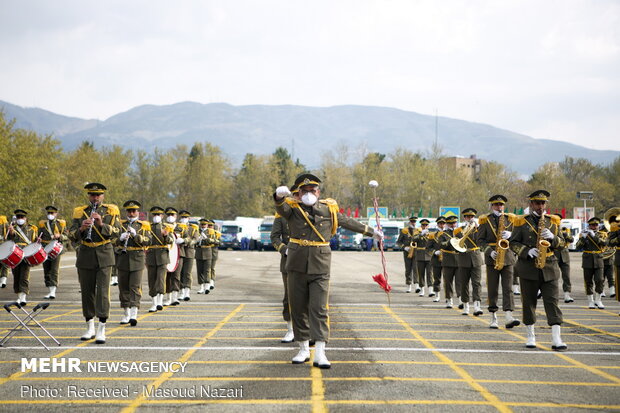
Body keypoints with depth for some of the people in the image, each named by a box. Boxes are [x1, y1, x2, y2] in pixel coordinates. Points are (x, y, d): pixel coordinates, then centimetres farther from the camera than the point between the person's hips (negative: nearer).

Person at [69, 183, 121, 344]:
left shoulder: (111, 211, 4)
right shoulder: (79, 212, 8)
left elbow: (116, 233, -7)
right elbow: (72, 236, 1)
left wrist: (102, 224, -22)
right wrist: (81, 228, -19)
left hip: (104, 256, -2)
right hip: (85, 256, 2)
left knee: (103, 291, -9)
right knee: (87, 291, 7)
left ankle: (101, 330, -8)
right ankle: (90, 328, 19)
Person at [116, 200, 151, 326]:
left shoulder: (144, 226, 7)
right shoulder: (120, 225, 12)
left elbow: (148, 241, -5)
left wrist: (136, 235, -19)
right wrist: (120, 238, -13)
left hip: (137, 259, -3)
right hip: (123, 258, 3)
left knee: (135, 286, -11)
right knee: (123, 286, 7)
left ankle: (134, 314, -18)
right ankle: (126, 313, 18)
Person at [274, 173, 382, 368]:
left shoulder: (329, 209, 7)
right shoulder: (293, 208, 1)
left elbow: (348, 222, 20)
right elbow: (281, 208, -21)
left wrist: (372, 231, 30)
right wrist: (280, 196, -46)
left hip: (320, 268, 0)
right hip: (297, 266, 1)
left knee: (319, 309, -8)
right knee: (298, 309, 7)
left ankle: (320, 354, -11)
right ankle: (304, 349, 19)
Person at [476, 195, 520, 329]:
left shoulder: (510, 219, 11)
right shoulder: (485, 220, 5)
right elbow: (480, 240, 1)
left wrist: (509, 234, -12)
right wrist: (490, 251, -13)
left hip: (508, 257, 1)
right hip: (492, 258, -1)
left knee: (508, 288, -8)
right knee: (492, 289, 2)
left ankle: (509, 317, -16)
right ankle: (493, 318, 9)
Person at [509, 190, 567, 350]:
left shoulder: (553, 221, 11)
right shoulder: (522, 222, 4)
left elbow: (561, 242, 9)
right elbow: (513, 242, 1)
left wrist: (552, 237, -12)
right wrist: (527, 251, -15)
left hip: (550, 267, 1)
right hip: (528, 268, -1)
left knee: (552, 301, -6)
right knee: (529, 302, 5)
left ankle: (556, 339, -10)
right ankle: (530, 336, 17)